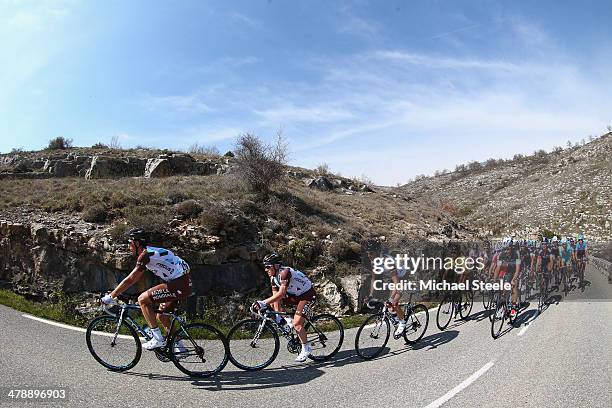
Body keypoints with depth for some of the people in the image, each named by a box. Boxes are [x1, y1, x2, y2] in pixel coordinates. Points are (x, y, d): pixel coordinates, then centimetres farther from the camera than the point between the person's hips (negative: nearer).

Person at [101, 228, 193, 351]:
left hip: (179, 285, -10)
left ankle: (157, 339, -4)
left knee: (142, 299, -8)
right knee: (161, 315, 20)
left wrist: (111, 296, -4)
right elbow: (135, 279, 25)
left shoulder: (146, 255, -12)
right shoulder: (150, 252, 18)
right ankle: (178, 346, 26)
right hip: (185, 283, 10)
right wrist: (116, 291, 25)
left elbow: (130, 280, -12)